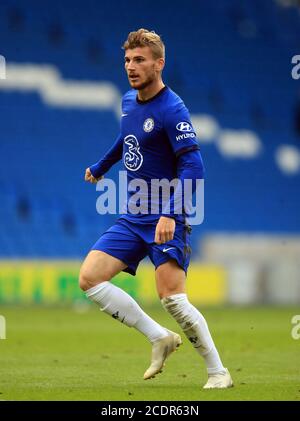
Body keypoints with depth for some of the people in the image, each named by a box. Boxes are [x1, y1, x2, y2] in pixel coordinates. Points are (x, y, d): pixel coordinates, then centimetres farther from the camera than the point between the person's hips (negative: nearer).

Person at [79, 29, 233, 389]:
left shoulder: (172, 110, -15)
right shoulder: (129, 102, 9)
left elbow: (192, 167, -22)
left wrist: (170, 214, -31)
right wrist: (101, 167, 45)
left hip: (165, 221, -8)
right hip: (132, 219, 8)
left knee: (171, 297, -17)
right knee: (89, 279, -4)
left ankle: (218, 372, -2)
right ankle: (160, 338, 5)